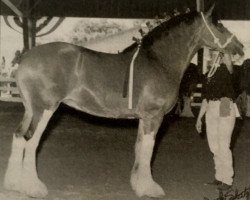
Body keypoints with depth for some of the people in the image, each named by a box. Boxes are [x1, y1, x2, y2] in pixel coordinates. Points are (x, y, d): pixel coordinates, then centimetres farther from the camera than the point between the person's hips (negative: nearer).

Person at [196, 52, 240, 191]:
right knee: (214, 147, 10)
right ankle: (219, 177, 22)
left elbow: (228, 59, -22)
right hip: (211, 111, 7)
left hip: (225, 109, -6)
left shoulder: (225, 70, 1)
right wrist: (199, 118, 20)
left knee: (223, 146, -5)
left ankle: (227, 180, 4)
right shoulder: (209, 76, 17)